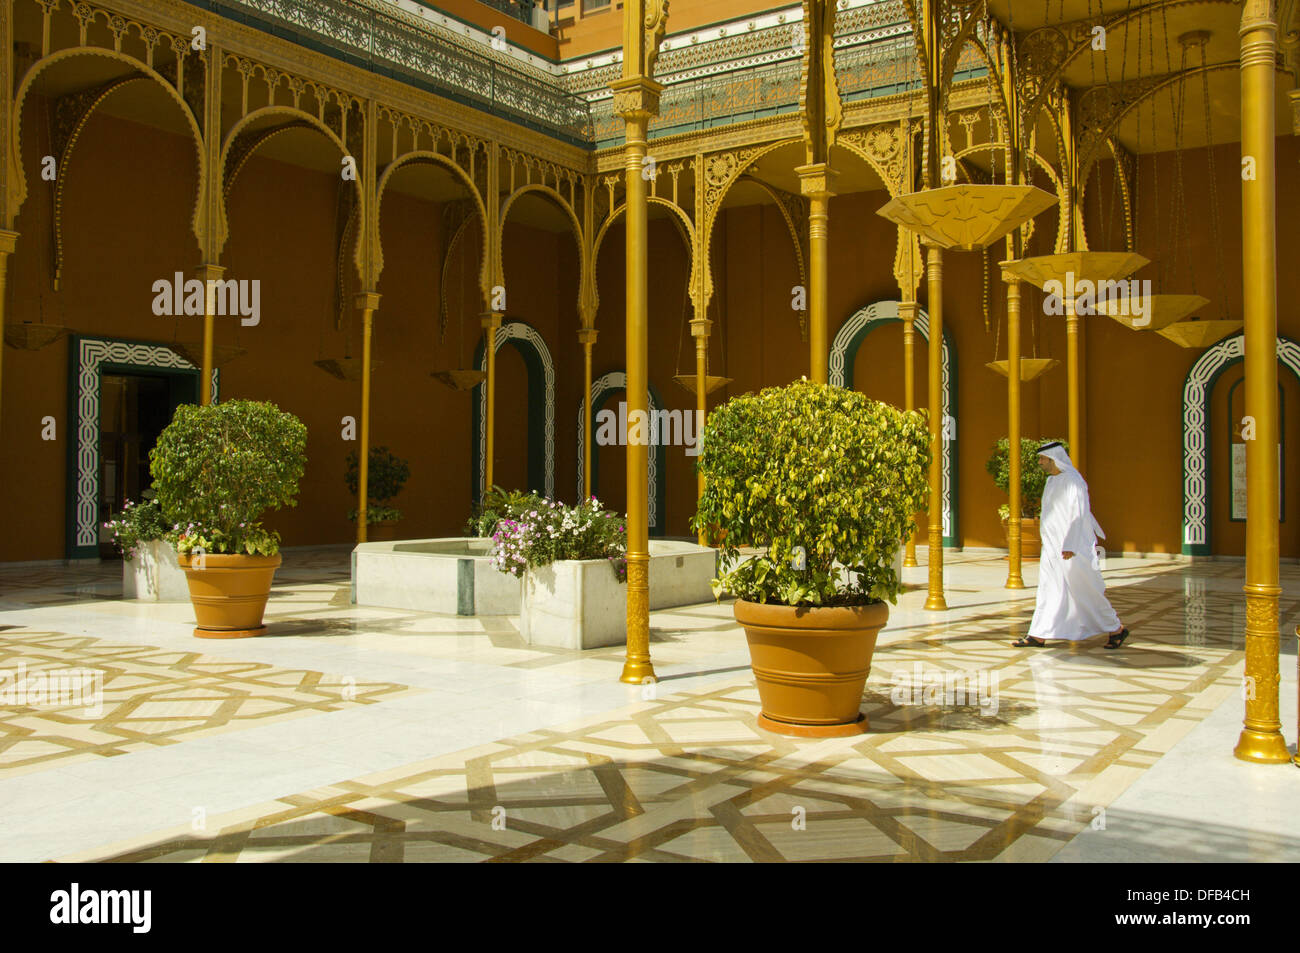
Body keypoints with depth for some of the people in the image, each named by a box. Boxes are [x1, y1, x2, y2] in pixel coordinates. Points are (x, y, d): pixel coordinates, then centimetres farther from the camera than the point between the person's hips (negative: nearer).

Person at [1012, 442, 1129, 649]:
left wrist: (1070, 545, -28)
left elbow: (1080, 513, -21)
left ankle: (1117, 629, 15)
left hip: (1072, 546, -9)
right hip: (1054, 545, 9)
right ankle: (1039, 636, 4)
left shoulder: (1072, 480, -16)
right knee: (1048, 588, 4)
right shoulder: (1053, 481, 12)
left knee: (1087, 591, 0)